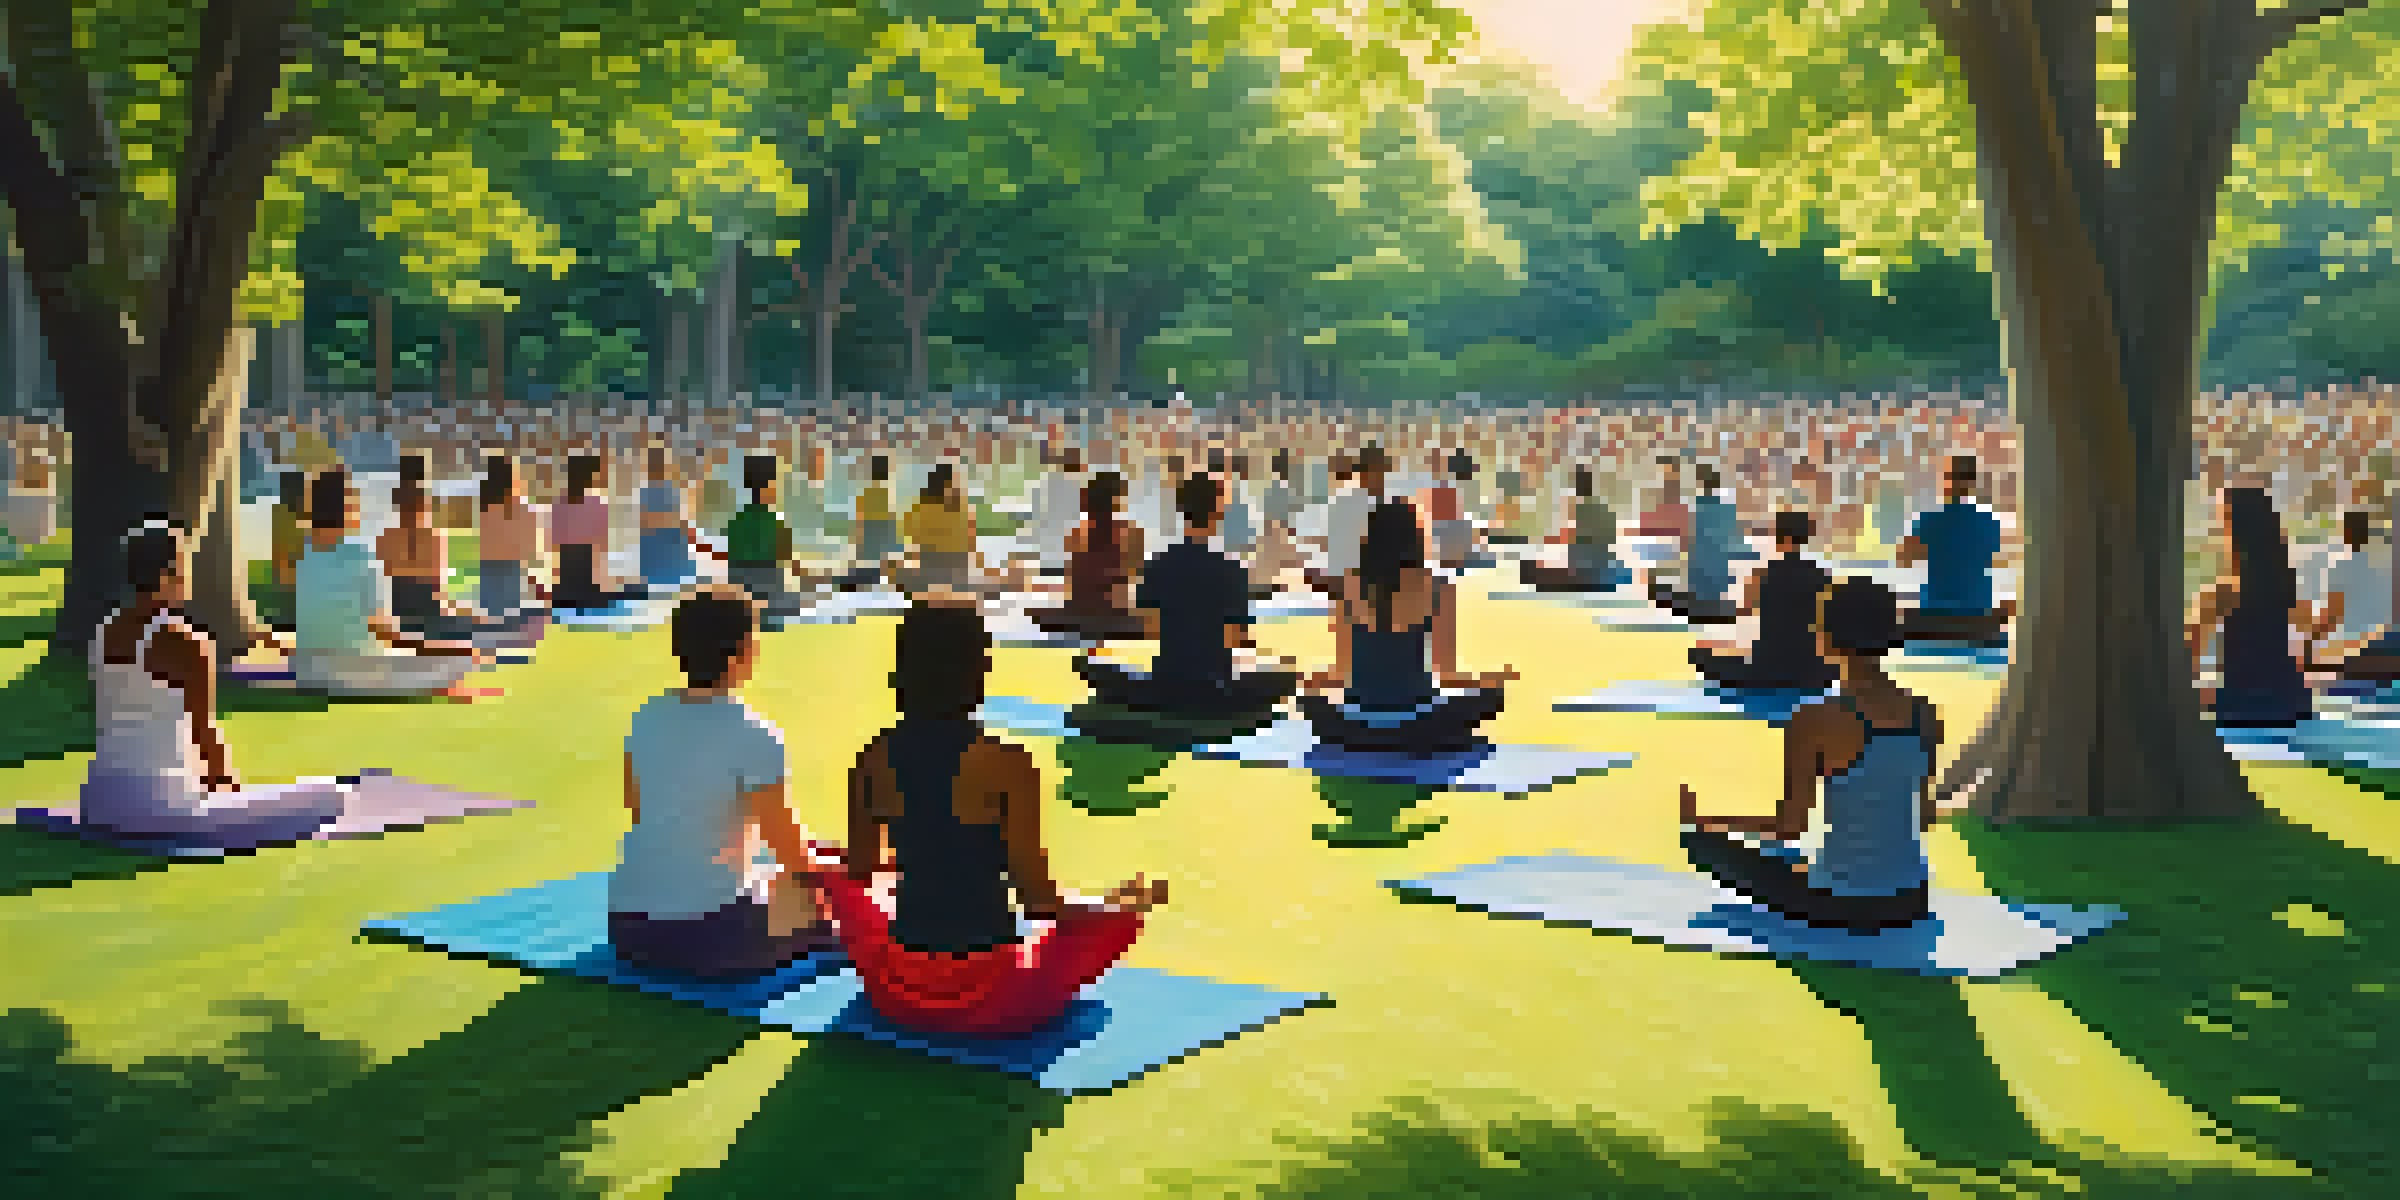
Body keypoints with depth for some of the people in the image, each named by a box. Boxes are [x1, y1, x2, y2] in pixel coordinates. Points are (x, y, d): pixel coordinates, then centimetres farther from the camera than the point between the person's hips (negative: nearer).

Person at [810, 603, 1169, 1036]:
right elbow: (1037, 900, -16)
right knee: (1124, 912, 17)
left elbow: (859, 873, 6)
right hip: (991, 1001, -2)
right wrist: (1128, 901, 2)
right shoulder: (1006, 764, -18)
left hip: (898, 994, 2)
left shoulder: (875, 758, -5)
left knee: (833, 877, 30)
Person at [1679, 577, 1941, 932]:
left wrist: (1707, 818, 1)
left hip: (1839, 904, -6)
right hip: (1911, 902, 6)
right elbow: (1925, 818, 8)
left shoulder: (1815, 722, -21)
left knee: (1702, 838, 17)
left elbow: (1791, 825, -15)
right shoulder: (1925, 713, -3)